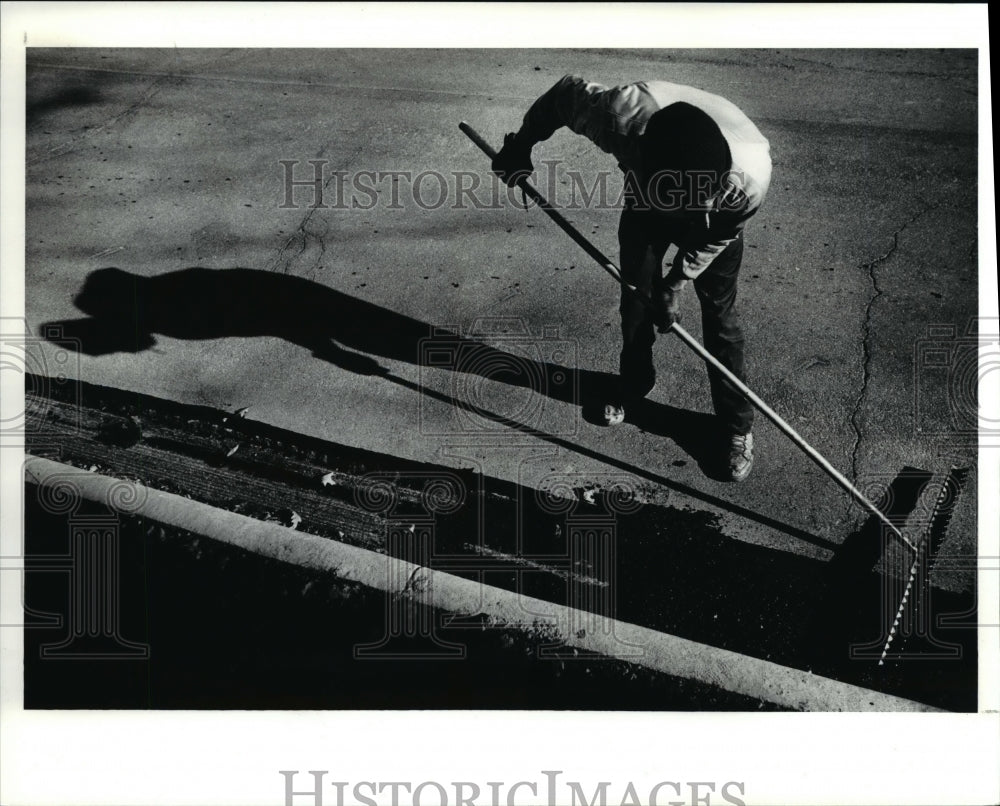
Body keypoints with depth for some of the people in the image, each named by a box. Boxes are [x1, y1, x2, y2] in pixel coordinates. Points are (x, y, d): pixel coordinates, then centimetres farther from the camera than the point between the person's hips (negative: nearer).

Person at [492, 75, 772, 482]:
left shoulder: (751, 175, -43)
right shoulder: (621, 117, -44)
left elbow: (715, 238, -21)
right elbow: (565, 91, -21)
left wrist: (675, 284, -16)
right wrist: (520, 145, -10)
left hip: (716, 216, -2)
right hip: (643, 203, 2)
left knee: (719, 314, 0)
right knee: (635, 298, 12)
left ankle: (737, 424, 18)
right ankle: (632, 384, 40)